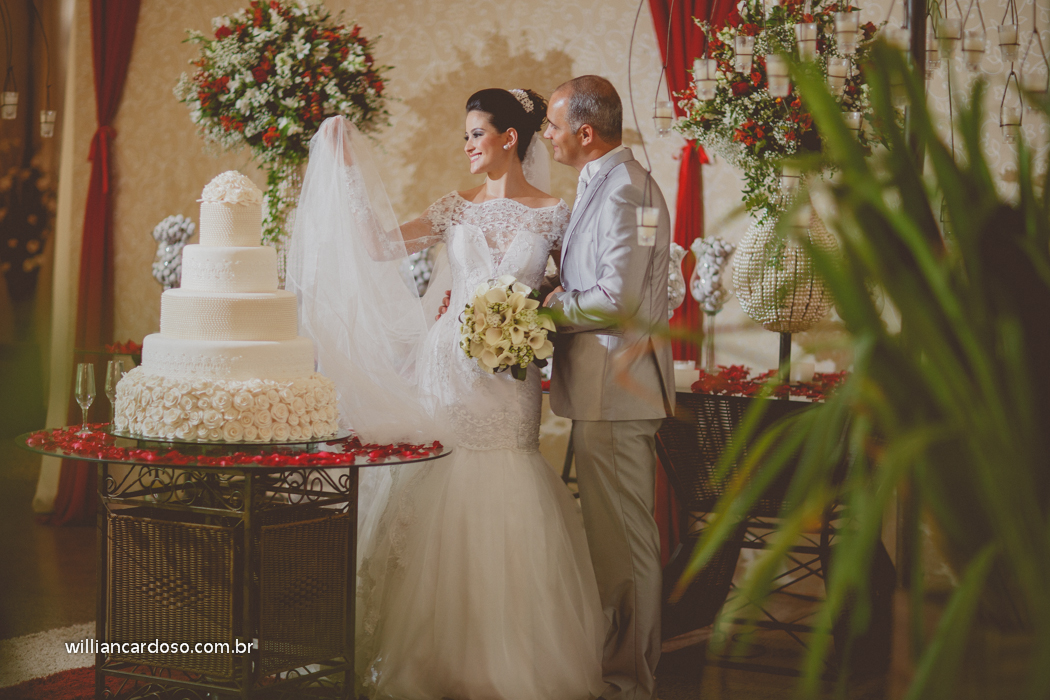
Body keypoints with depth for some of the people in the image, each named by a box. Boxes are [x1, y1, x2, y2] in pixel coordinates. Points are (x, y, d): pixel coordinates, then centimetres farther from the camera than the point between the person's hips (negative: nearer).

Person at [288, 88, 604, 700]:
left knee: (504, 512, -2)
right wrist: (349, 169, -3)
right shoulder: (457, 209, 8)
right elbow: (378, 245, 1)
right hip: (450, 368, 2)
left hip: (511, 376, -2)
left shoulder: (553, 214, 3)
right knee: (443, 507, 0)